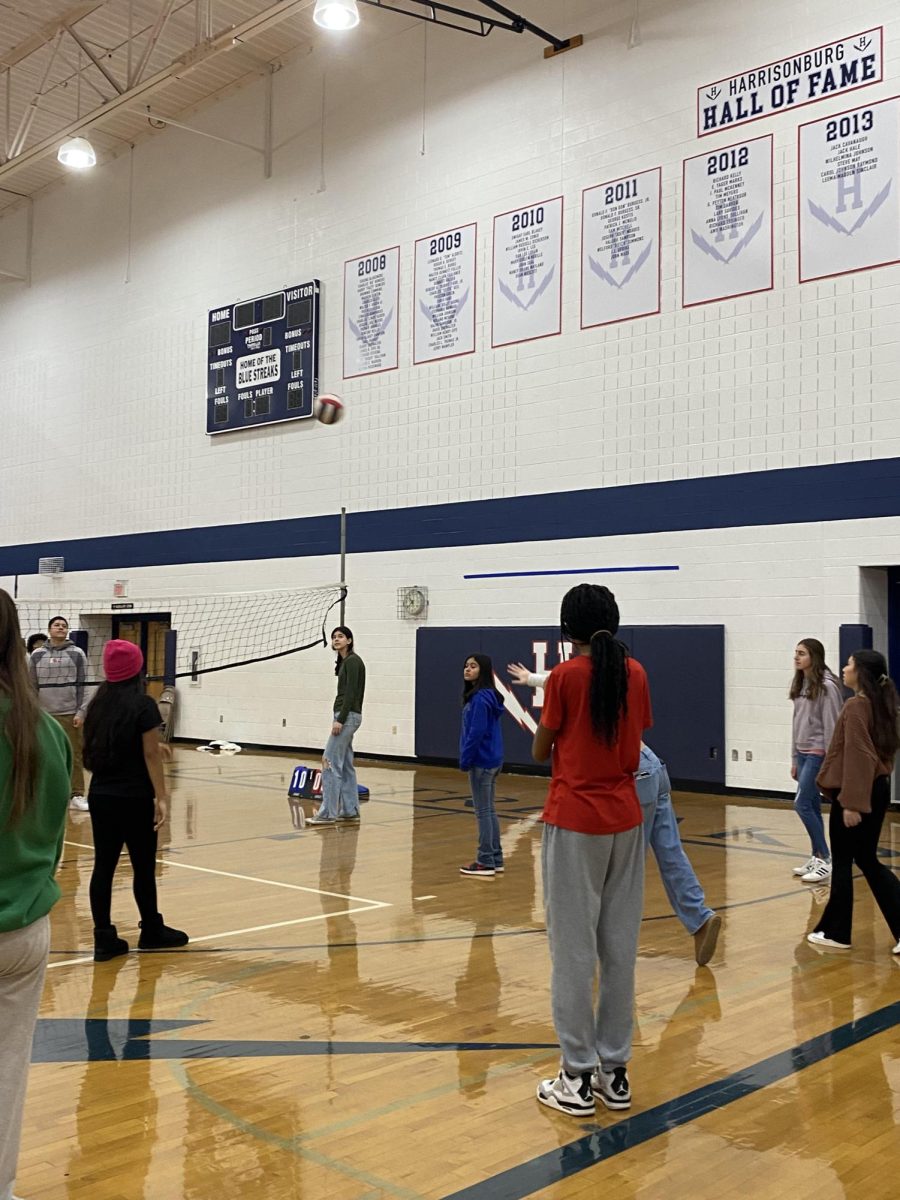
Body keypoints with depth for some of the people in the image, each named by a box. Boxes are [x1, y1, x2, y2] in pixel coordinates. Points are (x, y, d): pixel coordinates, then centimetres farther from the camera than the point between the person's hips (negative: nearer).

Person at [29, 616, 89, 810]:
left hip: (71, 713, -1)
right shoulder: (37, 655, 7)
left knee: (74, 755, 1)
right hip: (45, 714, 1)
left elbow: (83, 685, 0)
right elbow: (32, 686, 9)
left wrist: (81, 712, -6)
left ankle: (77, 795, 8)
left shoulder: (77, 654, 2)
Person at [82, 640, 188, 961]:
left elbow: (93, 750, 15)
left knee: (104, 865, 7)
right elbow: (150, 755, -14)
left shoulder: (98, 704, 6)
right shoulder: (143, 705, -12)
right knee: (143, 867, 8)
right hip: (134, 799, -6)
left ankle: (104, 939, 8)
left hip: (100, 796, 6)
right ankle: (152, 931, 22)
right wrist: (161, 797, -12)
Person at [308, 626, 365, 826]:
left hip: (347, 716, -10)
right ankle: (350, 810, 14)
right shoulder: (344, 661, 16)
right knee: (345, 765, 11)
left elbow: (351, 693, -19)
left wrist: (340, 720, -23)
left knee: (330, 762, -10)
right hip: (346, 716, 10)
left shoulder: (352, 661, -13)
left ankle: (328, 813, -9)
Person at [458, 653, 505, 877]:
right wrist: (467, 757, 16)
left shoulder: (480, 698, -17)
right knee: (489, 810, 15)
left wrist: (465, 759, -15)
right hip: (491, 760, 10)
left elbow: (476, 732, -22)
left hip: (481, 761, -10)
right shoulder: (487, 696, 13)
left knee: (483, 812, -4)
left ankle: (485, 862, 2)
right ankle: (495, 859, 21)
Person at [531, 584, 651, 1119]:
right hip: (625, 818, 5)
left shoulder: (565, 676, -10)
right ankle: (615, 1071, 20)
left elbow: (540, 752, -1)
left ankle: (578, 1078, 8)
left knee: (574, 950, 2)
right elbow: (635, 749, 8)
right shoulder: (635, 673, 4)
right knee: (620, 947, 11)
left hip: (575, 820, -5)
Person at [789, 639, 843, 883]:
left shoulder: (826, 686, -14)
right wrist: (794, 758, 15)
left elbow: (831, 726, -15)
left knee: (802, 804, -10)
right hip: (803, 753, 8)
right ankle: (816, 857, 18)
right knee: (812, 806, 11)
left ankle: (825, 860, -2)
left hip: (818, 754, -8)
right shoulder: (800, 684, 10)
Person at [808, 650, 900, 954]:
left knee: (841, 863, 5)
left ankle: (836, 932, 15)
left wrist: (851, 802, -22)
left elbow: (856, 757, -23)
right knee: (867, 860, 15)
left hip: (855, 795, -9)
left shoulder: (855, 706, -18)